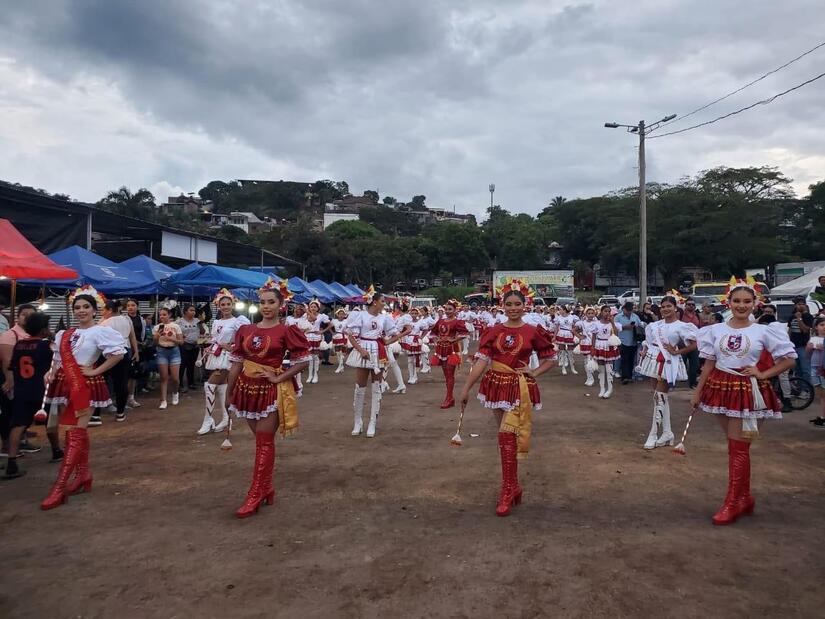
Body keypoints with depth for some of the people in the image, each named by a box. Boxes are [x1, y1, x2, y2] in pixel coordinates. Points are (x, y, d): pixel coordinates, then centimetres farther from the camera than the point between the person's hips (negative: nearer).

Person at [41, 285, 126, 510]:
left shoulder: (100, 331, -10)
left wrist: (95, 371, -15)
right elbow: (58, 358, 23)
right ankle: (83, 475, 27)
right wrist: (52, 372, 4)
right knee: (77, 431, 15)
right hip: (65, 384, 7)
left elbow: (119, 353, -21)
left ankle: (59, 487, -7)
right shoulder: (65, 334, 11)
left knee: (75, 433, -7)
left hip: (85, 385, -7)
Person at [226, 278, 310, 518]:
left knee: (264, 442, 1)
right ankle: (266, 488, 29)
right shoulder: (245, 330, 4)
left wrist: (279, 378, -14)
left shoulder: (286, 331, -9)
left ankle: (255, 495, 9)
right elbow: (237, 363, 6)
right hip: (248, 389, 5)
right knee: (260, 439, 15)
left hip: (271, 391, -5)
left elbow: (304, 360, -10)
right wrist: (230, 393, 7)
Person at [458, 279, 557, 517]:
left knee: (507, 436, -12)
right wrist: (466, 387, -10)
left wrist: (534, 372, -6)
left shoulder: (533, 332, -3)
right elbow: (481, 361, -5)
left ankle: (508, 490, 1)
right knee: (506, 436, 12)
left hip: (519, 388, -3)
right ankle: (513, 486, 27)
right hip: (496, 385, 3)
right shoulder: (493, 331, 1)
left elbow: (551, 358, 9)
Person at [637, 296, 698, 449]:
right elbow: (649, 340, 22)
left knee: (659, 397, -7)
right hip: (654, 360, 6)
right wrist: (644, 350, 5)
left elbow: (694, 345, -11)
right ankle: (667, 432, 20)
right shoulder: (656, 325, 10)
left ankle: (653, 434, -1)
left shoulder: (681, 326, -6)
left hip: (667, 363, -6)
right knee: (661, 397, 10)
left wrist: (676, 352, -11)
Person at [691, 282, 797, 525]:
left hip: (748, 392, -3)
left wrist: (763, 375, -9)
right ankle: (745, 498, 26)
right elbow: (709, 363, 7)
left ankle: (733, 503, 8)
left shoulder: (763, 331, -3)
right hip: (721, 389, 3)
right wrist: (697, 391, 6)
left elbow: (789, 359, 1)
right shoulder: (716, 330, 3)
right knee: (735, 446, 12)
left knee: (738, 448, -2)